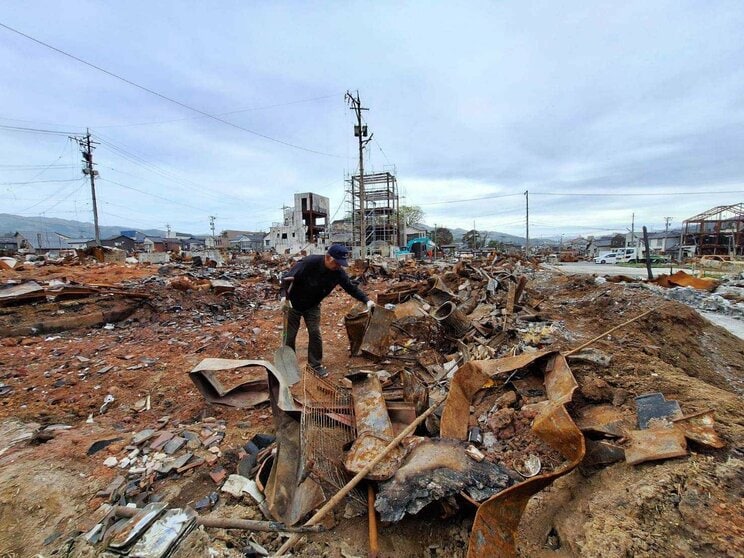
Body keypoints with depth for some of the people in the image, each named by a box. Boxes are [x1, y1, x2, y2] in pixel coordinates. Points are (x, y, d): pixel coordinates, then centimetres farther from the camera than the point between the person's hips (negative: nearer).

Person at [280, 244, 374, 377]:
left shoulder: (338, 272, -16)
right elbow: (287, 278, -27)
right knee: (289, 335, 4)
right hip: (293, 304, -3)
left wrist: (367, 300, -16)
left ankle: (315, 364, 19)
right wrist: (284, 295, -41)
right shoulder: (308, 263, -31)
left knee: (315, 334, -1)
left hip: (313, 306, 3)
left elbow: (351, 287, -6)